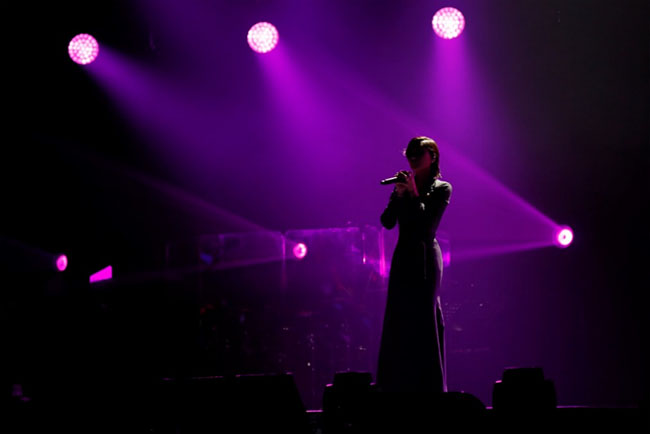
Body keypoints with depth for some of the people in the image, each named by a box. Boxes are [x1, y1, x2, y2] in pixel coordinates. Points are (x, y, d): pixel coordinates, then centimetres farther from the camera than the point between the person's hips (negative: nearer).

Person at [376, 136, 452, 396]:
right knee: (397, 324, 3)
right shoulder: (404, 186, 12)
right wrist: (399, 196, -10)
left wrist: (414, 195, -10)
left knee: (424, 322, -5)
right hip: (403, 258, 5)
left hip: (425, 259, -5)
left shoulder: (441, 189, -1)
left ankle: (428, 388, 0)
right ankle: (398, 387, 7)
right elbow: (387, 221, 2)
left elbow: (427, 223, -12)